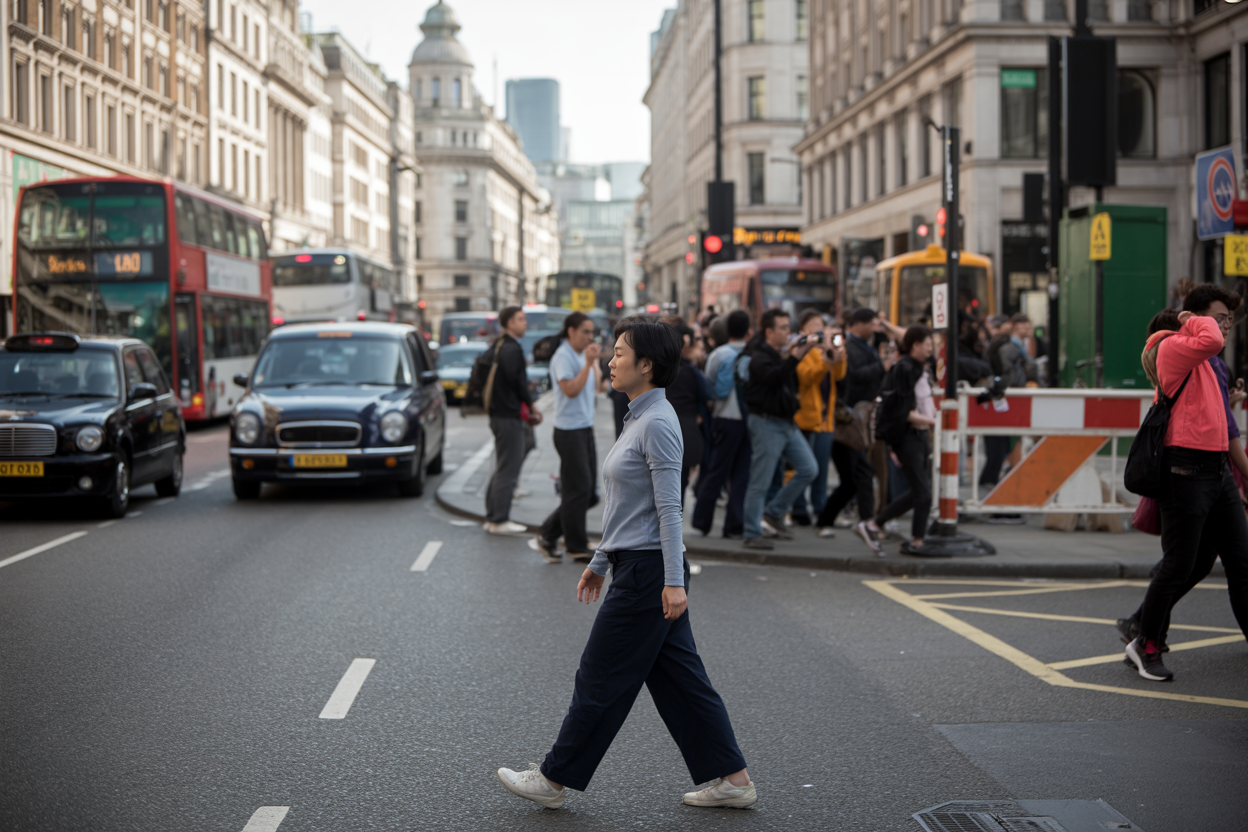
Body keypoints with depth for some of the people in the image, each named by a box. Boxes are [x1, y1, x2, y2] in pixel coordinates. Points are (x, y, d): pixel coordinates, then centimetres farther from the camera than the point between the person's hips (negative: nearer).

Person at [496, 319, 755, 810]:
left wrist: (674, 581, -23)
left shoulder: (658, 423, -15)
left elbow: (669, 507, -20)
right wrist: (598, 562, 24)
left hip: (647, 572, -10)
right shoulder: (638, 418, 15)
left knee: (601, 681, 1)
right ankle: (732, 779, 14)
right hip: (634, 566, 10)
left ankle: (555, 780, 12)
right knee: (678, 679, 11)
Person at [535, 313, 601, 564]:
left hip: (585, 429, 9)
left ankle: (548, 536, 16)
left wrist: (594, 361, 8)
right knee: (579, 490, -5)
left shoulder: (580, 355, 15)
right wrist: (588, 362, -21)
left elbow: (594, 387, 18)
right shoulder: (563, 357, -13)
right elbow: (571, 390, -23)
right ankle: (576, 548, 5)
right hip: (569, 431, -9)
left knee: (587, 489, 10)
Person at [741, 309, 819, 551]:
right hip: (767, 422, -9)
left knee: (808, 469, 3)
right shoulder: (760, 357, -12)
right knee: (760, 483, -4)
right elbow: (774, 377, -31)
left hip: (787, 422, 9)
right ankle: (752, 534, 3)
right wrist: (793, 357, -38)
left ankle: (774, 513, 15)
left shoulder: (782, 356, 16)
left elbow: (794, 383, 19)